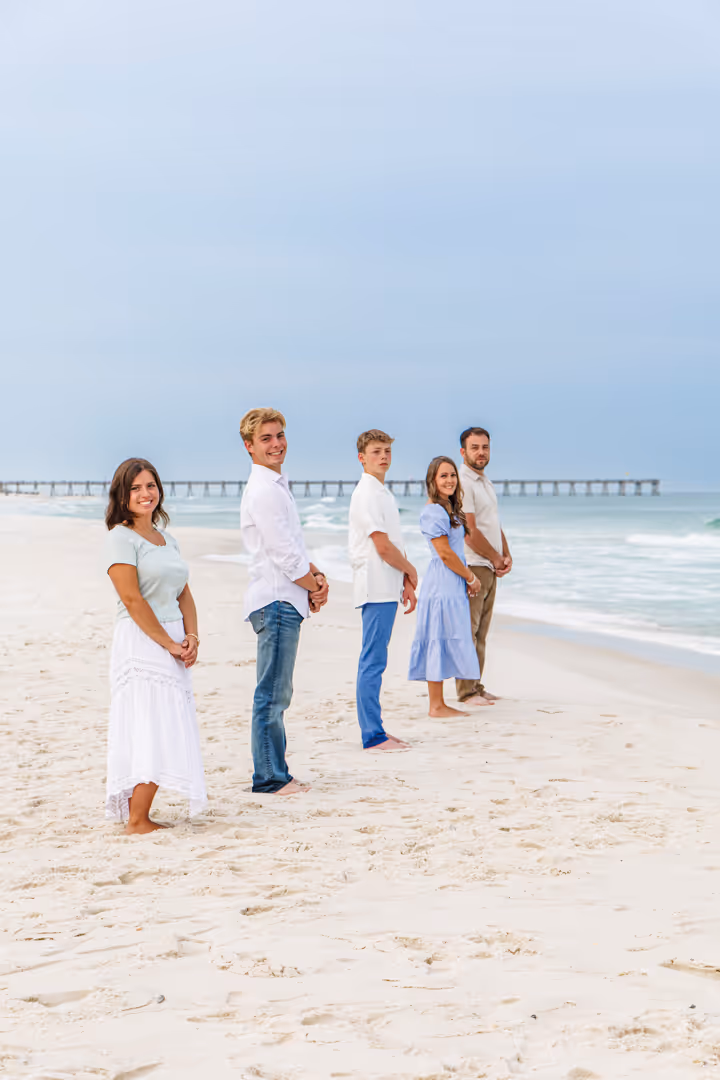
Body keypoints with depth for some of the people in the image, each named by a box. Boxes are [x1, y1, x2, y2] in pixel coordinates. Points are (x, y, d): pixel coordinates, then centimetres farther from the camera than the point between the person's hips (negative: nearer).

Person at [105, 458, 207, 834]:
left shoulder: (167, 541, 17)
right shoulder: (122, 538, -7)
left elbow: (184, 595, 17)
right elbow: (132, 599, -14)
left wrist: (191, 638, 0)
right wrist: (170, 644, -13)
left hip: (172, 644, 8)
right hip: (141, 644, -8)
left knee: (165, 730, 6)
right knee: (153, 729, -10)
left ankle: (136, 815, 10)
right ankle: (137, 820, -4)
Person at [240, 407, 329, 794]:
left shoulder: (276, 486, 19)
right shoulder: (264, 490, -14)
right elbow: (284, 555, -17)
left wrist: (316, 576, 6)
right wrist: (314, 586, -4)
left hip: (282, 601, 11)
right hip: (276, 599, -11)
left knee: (277, 694, 14)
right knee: (272, 695, -6)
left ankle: (274, 773, 21)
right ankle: (270, 777, -2)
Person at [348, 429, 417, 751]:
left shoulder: (383, 493, 18)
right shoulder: (367, 494, -13)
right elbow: (383, 546, -17)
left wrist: (406, 583, 16)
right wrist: (410, 570, -2)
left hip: (387, 588, 10)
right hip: (377, 588, -10)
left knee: (374, 661, 13)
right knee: (373, 662, -7)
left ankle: (374, 730, 18)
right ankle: (373, 736, -6)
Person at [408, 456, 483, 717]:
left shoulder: (450, 509, 17)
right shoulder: (433, 511, -14)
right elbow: (444, 553, -17)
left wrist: (468, 578, 6)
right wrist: (470, 577, -7)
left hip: (454, 585, 10)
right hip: (442, 585, -10)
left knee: (446, 641, 10)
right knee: (440, 639, -6)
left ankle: (438, 703, 14)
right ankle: (436, 705, -2)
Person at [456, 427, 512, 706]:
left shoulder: (485, 482, 18)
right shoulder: (462, 483, -13)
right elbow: (469, 531, -17)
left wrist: (506, 555, 5)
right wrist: (495, 557, -7)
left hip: (490, 567, 9)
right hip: (471, 567, -9)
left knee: (481, 630, 11)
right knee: (467, 630, -7)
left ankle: (475, 686, 17)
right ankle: (466, 691, -4)